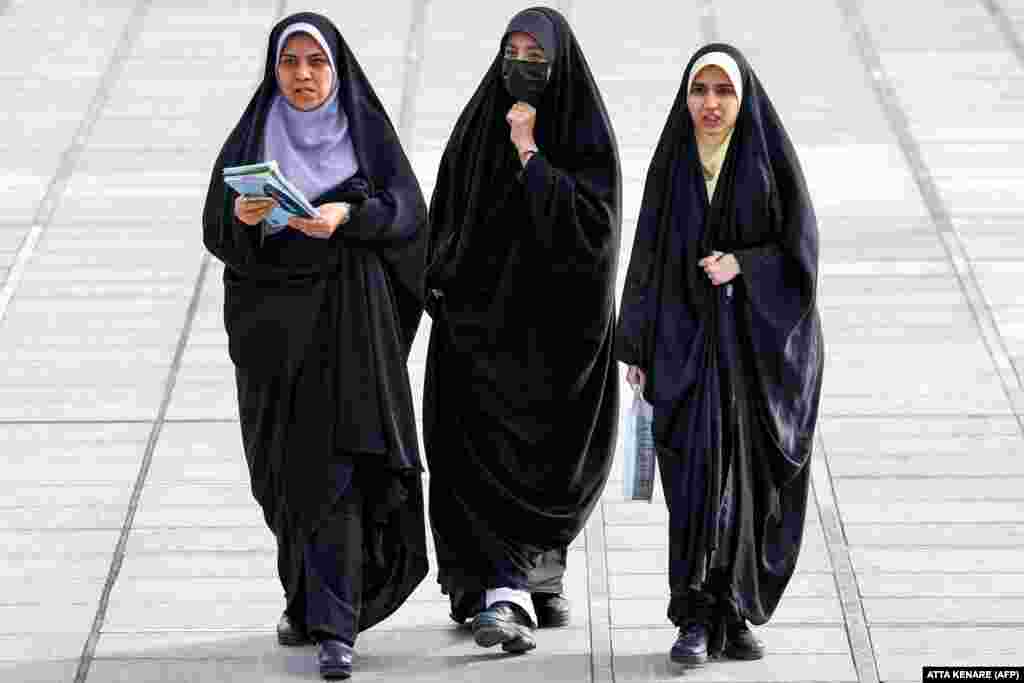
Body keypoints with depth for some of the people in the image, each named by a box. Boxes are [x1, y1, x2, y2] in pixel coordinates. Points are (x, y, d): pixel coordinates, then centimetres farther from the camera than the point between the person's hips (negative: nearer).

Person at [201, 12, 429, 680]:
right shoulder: (251, 140, 7)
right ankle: (307, 596, 30)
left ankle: (334, 626, -14)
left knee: (338, 467, -11)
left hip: (350, 318, -2)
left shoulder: (368, 131, 3)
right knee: (288, 468, 9)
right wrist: (242, 216, -23)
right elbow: (216, 231, 0)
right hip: (274, 319, 2)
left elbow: (407, 213, -7)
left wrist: (348, 216, -24)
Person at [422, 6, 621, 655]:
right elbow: (446, 217, 13)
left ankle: (538, 571, 22)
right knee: (486, 450, -9)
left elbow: (591, 224, -17)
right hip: (482, 310, 2)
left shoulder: (587, 135, -3)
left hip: (556, 315, -2)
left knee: (550, 460, 2)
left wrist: (530, 154, -18)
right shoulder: (480, 125, 7)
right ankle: (506, 597, -9)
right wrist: (441, 290, 3)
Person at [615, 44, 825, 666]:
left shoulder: (771, 157, 1)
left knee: (749, 476, 3)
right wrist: (637, 350, 5)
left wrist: (742, 264, -19)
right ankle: (698, 619, -13)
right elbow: (648, 256, 7)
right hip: (688, 339, 0)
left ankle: (734, 615, 15)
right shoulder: (672, 164, 5)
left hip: (759, 337, 0)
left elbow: (800, 247, -2)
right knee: (700, 469, -12)